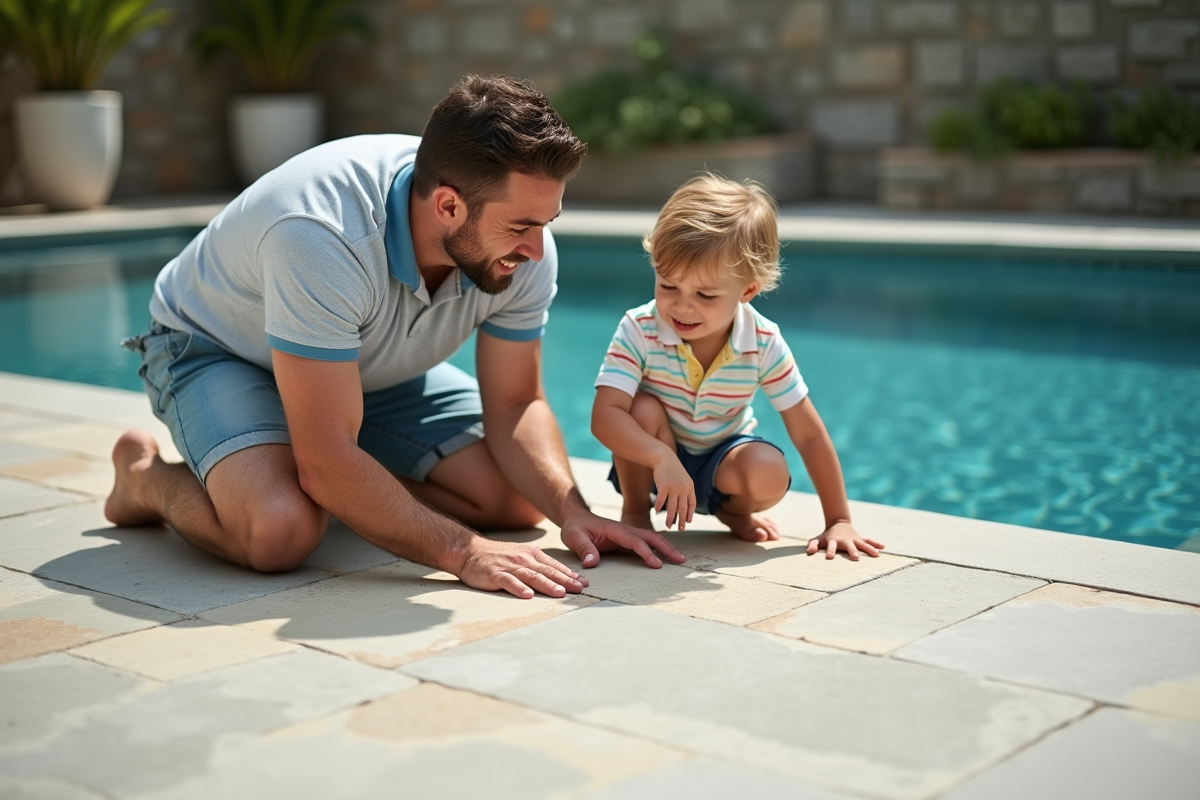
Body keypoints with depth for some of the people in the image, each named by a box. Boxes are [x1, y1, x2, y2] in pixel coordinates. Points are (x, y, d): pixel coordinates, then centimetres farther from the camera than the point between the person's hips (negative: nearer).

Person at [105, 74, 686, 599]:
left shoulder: (521, 250, -23)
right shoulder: (320, 237, -42)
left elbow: (515, 404, -13)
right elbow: (327, 462, -40)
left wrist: (571, 510, -31)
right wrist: (462, 552, -44)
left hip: (370, 367, 6)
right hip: (218, 349, -6)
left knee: (521, 499, -7)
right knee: (280, 531, -34)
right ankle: (147, 476, -2)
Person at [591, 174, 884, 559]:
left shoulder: (764, 344, -21)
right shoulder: (638, 329, -25)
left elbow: (808, 435, -15)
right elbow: (605, 415, -35)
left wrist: (838, 521, -15)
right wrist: (662, 458, -52)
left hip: (722, 461, 1)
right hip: (649, 461, 0)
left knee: (770, 474, -30)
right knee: (643, 408, -31)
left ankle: (732, 511, 8)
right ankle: (634, 512, -5)